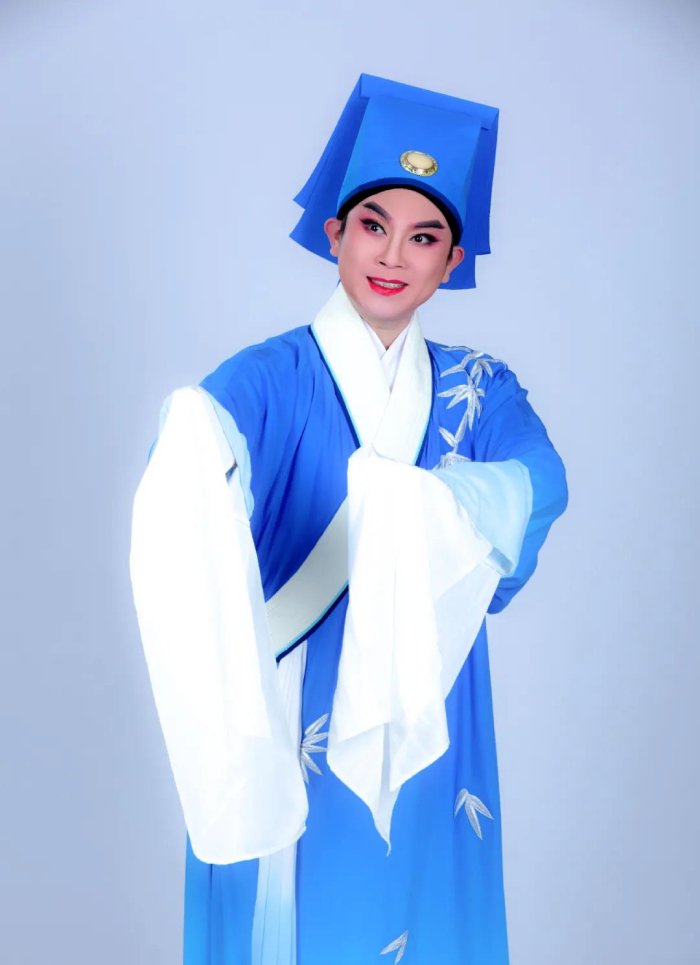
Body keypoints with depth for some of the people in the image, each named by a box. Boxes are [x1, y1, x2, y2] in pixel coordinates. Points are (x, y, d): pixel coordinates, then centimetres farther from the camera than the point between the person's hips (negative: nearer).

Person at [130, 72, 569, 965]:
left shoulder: (480, 389, 2)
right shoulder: (268, 380, -7)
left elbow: (541, 480, -17)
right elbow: (195, 466, -27)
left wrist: (409, 500, -37)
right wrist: (195, 453, -52)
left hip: (425, 748, 3)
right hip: (281, 743, -2)